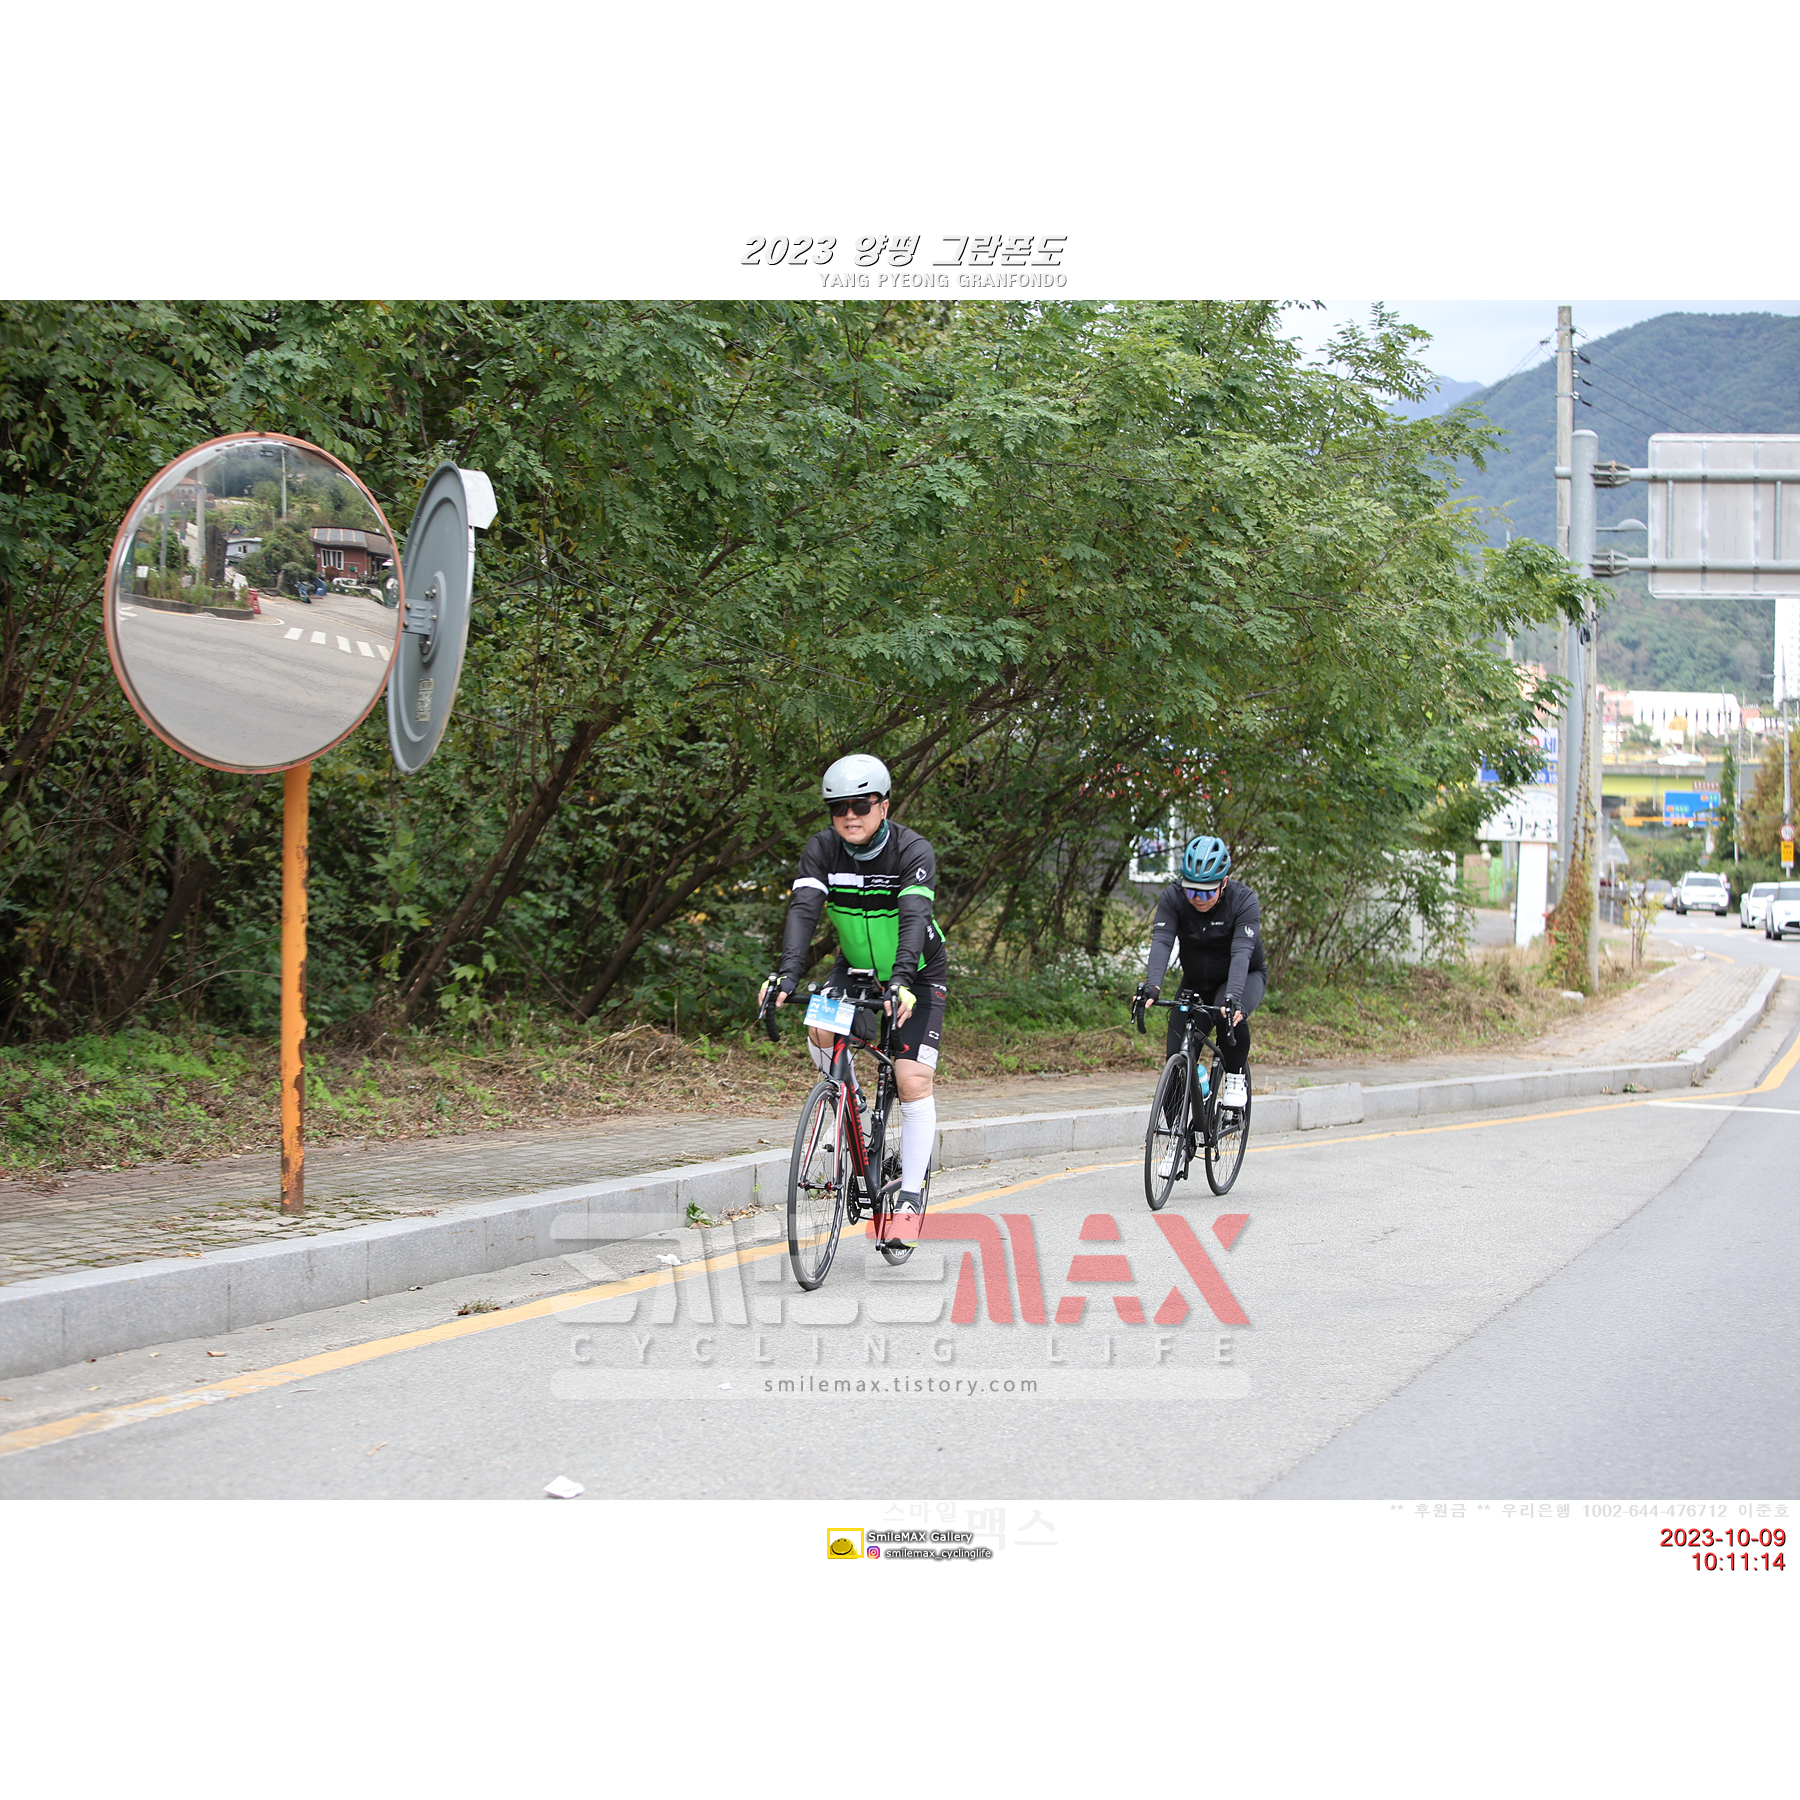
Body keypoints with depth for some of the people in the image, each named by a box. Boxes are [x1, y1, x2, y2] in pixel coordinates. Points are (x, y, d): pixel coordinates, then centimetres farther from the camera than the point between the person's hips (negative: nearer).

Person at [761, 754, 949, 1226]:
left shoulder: (913, 851, -25)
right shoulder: (822, 850, -16)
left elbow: (914, 917, -39)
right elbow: (803, 910, -28)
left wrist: (902, 980, -55)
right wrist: (789, 972, -45)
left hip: (918, 974, -3)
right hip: (856, 967, 3)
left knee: (913, 1081, -14)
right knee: (821, 1032, -26)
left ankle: (911, 1195, -6)